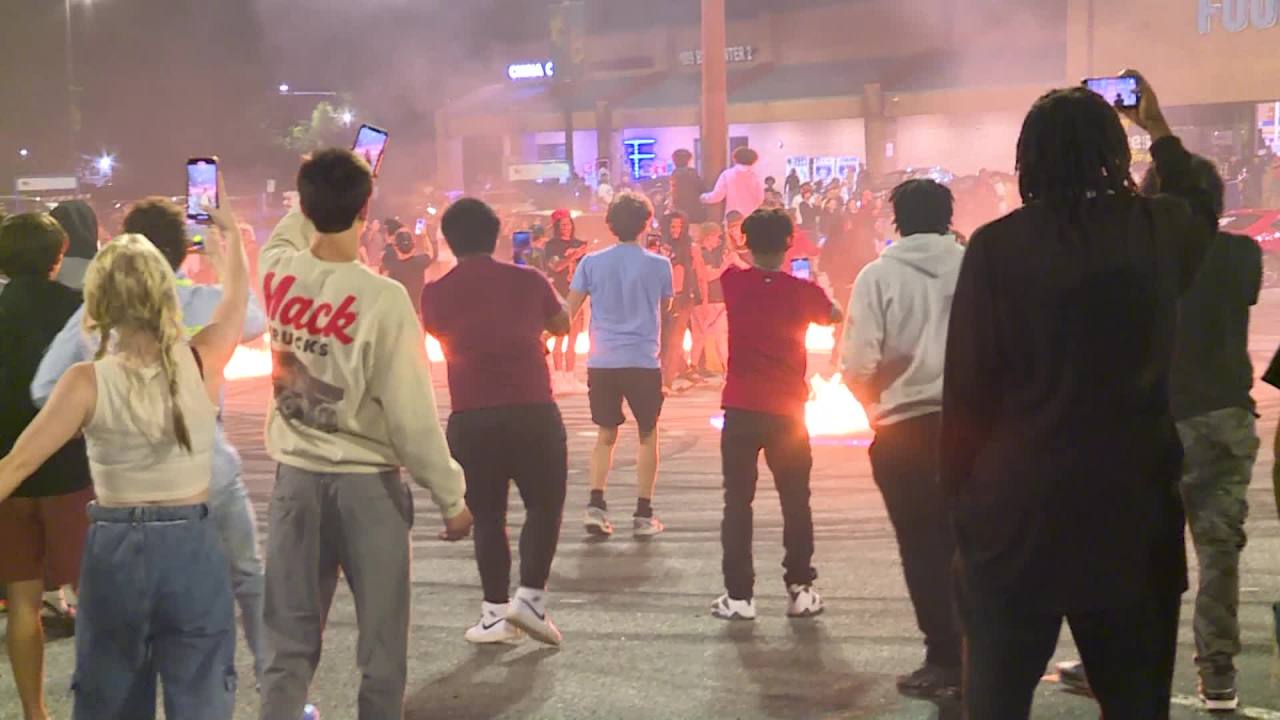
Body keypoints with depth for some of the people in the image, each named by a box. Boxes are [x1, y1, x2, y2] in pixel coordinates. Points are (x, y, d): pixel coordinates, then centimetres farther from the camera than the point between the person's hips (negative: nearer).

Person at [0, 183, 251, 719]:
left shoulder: (88, 383, -12)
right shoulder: (201, 363, -8)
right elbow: (237, 303, 14)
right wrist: (230, 237, 31)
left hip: (114, 550, 0)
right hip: (191, 548, 0)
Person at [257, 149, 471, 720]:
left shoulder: (277, 273, -4)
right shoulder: (383, 298, -18)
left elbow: (291, 230, 24)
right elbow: (411, 416, -15)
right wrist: (451, 498, -5)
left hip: (295, 480, 4)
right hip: (367, 484, -4)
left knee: (289, 644, 12)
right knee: (381, 646, 9)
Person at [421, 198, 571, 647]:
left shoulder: (436, 294, 1)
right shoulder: (528, 280, 1)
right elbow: (562, 325, 18)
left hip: (469, 418, 1)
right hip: (533, 413, -1)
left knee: (486, 515, 12)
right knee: (545, 505, 13)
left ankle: (495, 612, 9)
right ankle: (530, 596, 0)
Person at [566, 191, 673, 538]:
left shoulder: (592, 263, 0)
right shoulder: (659, 265, -2)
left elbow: (570, 310, 1)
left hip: (602, 362, 2)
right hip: (644, 361, -2)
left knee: (606, 434, 15)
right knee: (648, 435, 12)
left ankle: (596, 505, 0)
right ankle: (644, 515, 10)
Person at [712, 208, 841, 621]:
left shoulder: (734, 283, -3)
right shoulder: (803, 291, -4)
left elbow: (723, 260, 23)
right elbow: (834, 317, 19)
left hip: (741, 409, 0)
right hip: (788, 411, 0)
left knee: (738, 501, 4)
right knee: (795, 501, 12)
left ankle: (738, 595, 2)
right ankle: (800, 589, 14)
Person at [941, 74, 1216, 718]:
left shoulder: (996, 246, -7)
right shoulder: (1158, 230, 1)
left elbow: (966, 387, -6)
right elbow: (1201, 215, 27)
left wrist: (962, 498, 5)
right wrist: (1159, 131, 41)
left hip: (1017, 510, -2)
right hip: (1134, 505, 2)